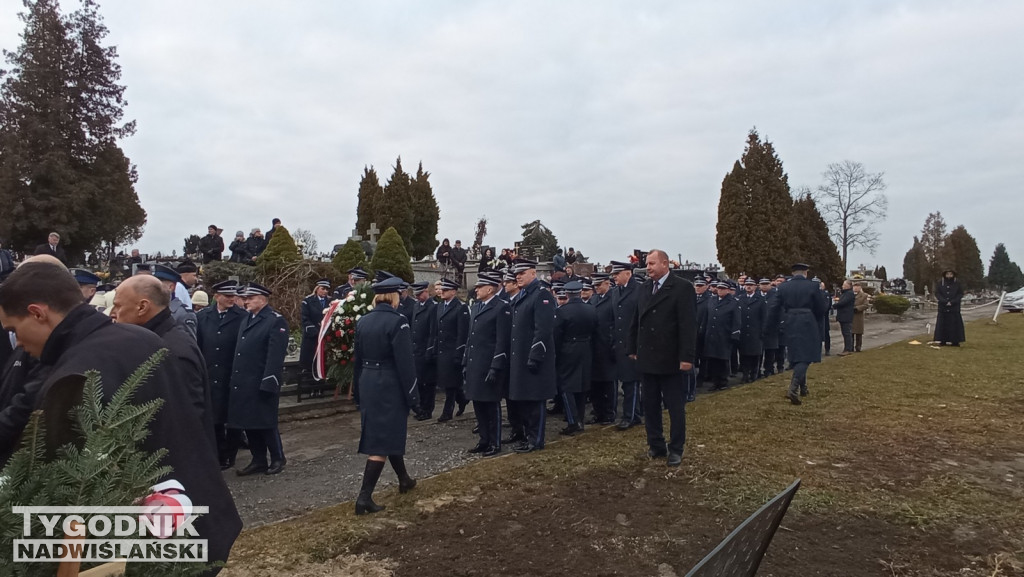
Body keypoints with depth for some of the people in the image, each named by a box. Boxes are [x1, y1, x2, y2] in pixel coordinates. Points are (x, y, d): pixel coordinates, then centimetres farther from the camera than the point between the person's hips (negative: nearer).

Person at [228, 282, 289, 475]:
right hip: (243, 383, 8)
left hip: (262, 384, -8)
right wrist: (234, 378, 10)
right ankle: (258, 460, 24)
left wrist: (268, 383, -22)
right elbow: (239, 351, 15)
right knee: (249, 422, 12)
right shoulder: (246, 319, 15)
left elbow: (276, 355, -18)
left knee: (266, 422, 2)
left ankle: (278, 458, 19)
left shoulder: (276, 321, -11)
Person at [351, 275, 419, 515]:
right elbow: (405, 363, -18)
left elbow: (358, 360, 10)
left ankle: (404, 480, 38)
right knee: (382, 441, -2)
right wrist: (412, 397, -11)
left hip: (368, 385, 8)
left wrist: (360, 393, 18)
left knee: (389, 433, 22)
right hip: (390, 387, -8)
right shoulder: (397, 321, -16)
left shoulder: (362, 321, 5)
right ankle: (364, 497, -3)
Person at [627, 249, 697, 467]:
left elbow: (688, 325, -15)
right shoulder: (644, 288, 9)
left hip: (672, 360, -6)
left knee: (675, 407, 6)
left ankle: (676, 449, 17)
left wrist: (686, 357, -19)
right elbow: (636, 321, 13)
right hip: (648, 358, 6)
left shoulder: (683, 288, -11)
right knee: (650, 405, 12)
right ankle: (656, 445, 24)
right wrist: (633, 349, 11)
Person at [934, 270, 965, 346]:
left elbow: (960, 294, 0)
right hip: (943, 308, 0)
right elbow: (937, 293, 0)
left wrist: (952, 302, -12)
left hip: (954, 308, 0)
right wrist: (945, 301, -13)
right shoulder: (940, 283, 1)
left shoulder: (957, 283, 1)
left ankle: (955, 341, 6)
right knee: (942, 324, 1)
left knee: (955, 324, 0)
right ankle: (942, 341, 6)